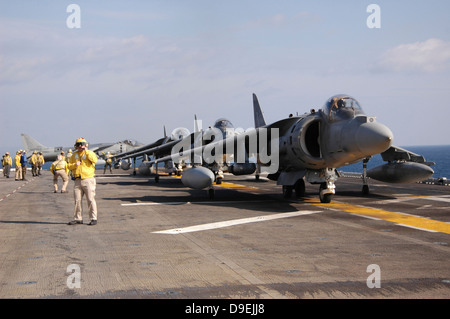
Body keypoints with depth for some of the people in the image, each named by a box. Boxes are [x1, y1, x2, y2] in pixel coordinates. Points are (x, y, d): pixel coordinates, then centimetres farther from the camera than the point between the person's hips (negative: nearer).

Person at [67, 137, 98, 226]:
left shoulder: (89, 153, 2)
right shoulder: (74, 155, 15)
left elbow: (94, 160, -18)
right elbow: (69, 166, 13)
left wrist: (86, 151, -16)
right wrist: (75, 165, -7)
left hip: (88, 180, -4)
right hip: (78, 181, 4)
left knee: (91, 199, -6)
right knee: (77, 200, 5)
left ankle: (93, 218, -2)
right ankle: (78, 218, 13)